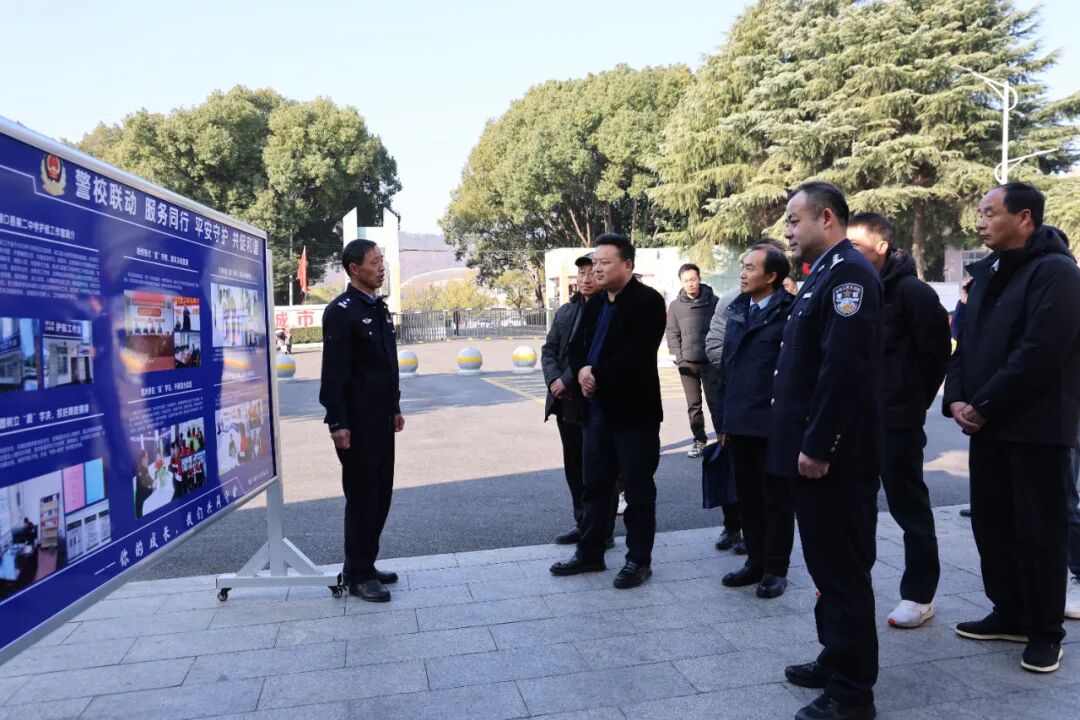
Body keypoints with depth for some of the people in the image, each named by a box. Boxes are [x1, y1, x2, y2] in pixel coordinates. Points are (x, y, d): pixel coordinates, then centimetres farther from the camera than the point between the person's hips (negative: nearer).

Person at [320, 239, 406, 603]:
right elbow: (333, 372, -17)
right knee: (361, 495, 0)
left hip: (381, 418, 8)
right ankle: (357, 574, 13)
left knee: (380, 493, 12)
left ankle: (366, 564, 26)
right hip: (357, 421, -8)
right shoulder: (341, 311, -12)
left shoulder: (380, 308, 13)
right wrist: (337, 422, -20)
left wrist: (395, 407, 18)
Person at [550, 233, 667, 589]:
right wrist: (582, 370, -9)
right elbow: (577, 345, 13)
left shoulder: (648, 300, -11)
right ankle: (590, 553, 27)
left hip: (634, 409, -7)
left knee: (637, 489, 4)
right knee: (594, 485, 15)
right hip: (598, 409, 8)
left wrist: (597, 375, -17)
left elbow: (638, 353, -22)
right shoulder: (595, 303, 14)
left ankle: (639, 560, 16)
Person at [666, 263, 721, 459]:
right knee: (693, 405, 9)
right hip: (687, 362, 2)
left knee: (715, 402, -1)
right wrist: (678, 357, -2)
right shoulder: (675, 306, 6)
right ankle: (699, 440, 18)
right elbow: (672, 333, 8)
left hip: (711, 361, -2)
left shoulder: (714, 301, 1)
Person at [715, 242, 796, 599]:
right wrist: (724, 420, 13)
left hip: (774, 425, -6)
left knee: (776, 500, 8)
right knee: (748, 499, 15)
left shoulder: (789, 311, -10)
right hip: (740, 423, 7)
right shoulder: (737, 310, 12)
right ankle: (755, 562, 29)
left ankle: (775, 569, 21)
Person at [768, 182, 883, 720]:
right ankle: (836, 660, 33)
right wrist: (805, 443, 17)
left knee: (844, 570, 1)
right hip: (812, 448, 10)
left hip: (832, 455, -10)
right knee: (827, 565, 19)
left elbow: (845, 367, -24)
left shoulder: (848, 272, -15)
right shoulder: (824, 273, 16)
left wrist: (818, 447, -23)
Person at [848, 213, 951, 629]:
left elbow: (936, 352, -10)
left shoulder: (912, 292, -11)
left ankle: (919, 594, 17)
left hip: (897, 420, -7)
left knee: (909, 507, 5)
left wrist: (913, 401, -4)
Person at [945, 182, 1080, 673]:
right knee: (991, 523, 14)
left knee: (1038, 531, 2)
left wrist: (983, 405, -16)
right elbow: (966, 343, 15)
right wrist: (956, 399, 0)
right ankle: (1009, 613, 28)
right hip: (987, 424, 8)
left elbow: (1040, 353, -21)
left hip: (1035, 426, -8)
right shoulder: (986, 273, 14)